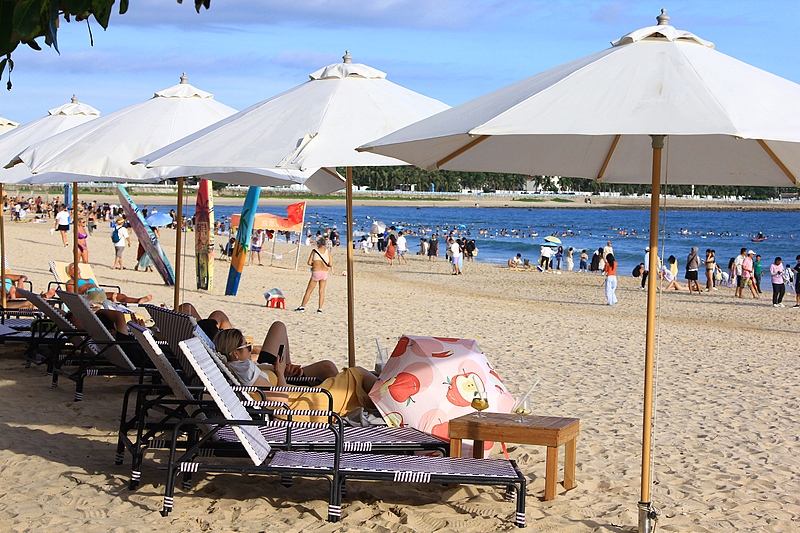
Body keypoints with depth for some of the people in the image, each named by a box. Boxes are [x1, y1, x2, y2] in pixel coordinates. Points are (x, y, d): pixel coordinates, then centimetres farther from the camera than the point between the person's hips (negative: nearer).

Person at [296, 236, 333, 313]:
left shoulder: (314, 251, 2)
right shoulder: (328, 252, 3)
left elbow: (309, 263, -1)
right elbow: (330, 264, -2)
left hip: (315, 273, -1)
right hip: (324, 273, 1)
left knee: (308, 291, 8)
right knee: (322, 291, 10)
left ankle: (302, 306, 10)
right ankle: (320, 308, 7)